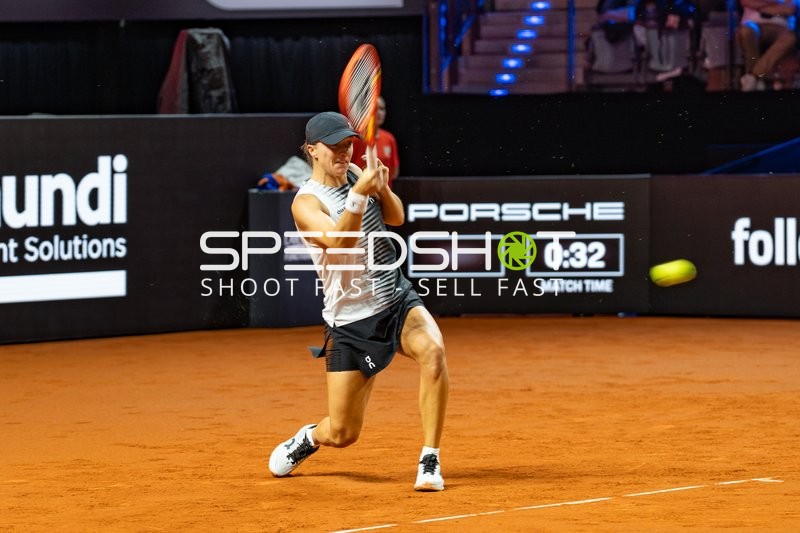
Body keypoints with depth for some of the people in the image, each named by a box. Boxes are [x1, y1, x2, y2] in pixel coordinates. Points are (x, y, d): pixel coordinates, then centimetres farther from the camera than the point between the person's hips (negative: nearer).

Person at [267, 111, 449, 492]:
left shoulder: (354, 174, 7)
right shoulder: (306, 203, -12)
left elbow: (396, 218, 4)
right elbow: (340, 243, -28)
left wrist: (382, 188, -15)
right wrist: (358, 195, -41)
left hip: (399, 301, 4)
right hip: (351, 322, -4)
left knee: (432, 352, -31)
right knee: (342, 434, -1)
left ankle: (429, 462, -23)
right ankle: (307, 439, 39)